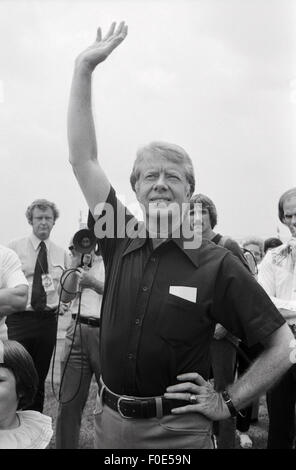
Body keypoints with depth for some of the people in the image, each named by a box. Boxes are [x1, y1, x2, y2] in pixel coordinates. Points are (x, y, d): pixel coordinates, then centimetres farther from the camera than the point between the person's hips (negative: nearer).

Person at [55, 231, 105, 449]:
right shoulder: (76, 266, 18)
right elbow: (65, 297, 6)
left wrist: (94, 283, -21)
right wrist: (75, 265, -2)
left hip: (105, 332, -4)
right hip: (77, 331, 4)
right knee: (69, 400, 5)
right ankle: (65, 444, 19)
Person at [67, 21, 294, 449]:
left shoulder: (218, 265, -12)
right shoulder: (121, 241, -3)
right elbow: (83, 158, -5)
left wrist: (229, 402, -6)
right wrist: (84, 67, -6)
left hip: (178, 430, -3)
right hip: (109, 420, 4)